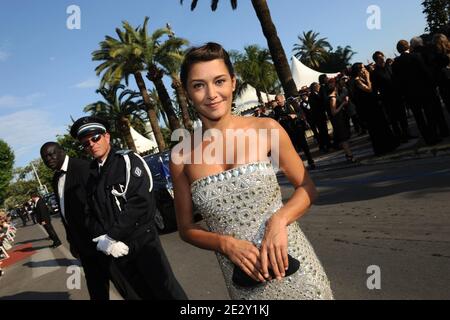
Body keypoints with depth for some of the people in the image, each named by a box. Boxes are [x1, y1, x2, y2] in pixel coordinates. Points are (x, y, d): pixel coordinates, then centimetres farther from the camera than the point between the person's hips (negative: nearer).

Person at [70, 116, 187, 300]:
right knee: (135, 295, 13)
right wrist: (102, 240, -9)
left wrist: (111, 237, -15)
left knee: (167, 293, -1)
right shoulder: (91, 175, 14)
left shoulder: (128, 160, -4)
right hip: (115, 250, 5)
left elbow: (140, 203, -15)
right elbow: (90, 215, 10)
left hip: (142, 241, -5)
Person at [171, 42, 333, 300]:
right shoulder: (182, 156, -5)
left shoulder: (267, 129, -8)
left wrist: (279, 219, -16)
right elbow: (186, 228, 4)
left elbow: (307, 188, 1)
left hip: (291, 266, 0)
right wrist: (226, 244, -13)